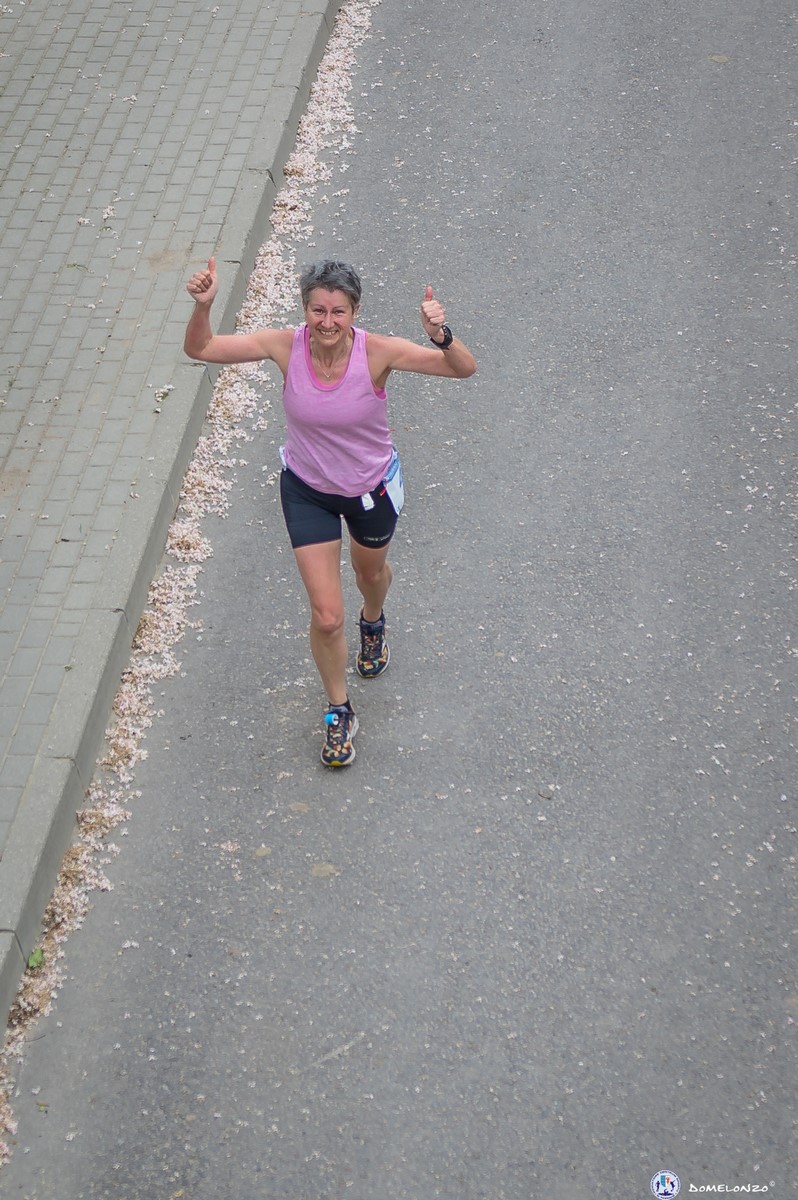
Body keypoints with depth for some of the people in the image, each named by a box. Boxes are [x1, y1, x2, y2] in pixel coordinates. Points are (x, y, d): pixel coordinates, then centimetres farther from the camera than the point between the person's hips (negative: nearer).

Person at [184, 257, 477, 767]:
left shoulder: (378, 352, -28)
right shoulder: (285, 347, -25)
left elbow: (465, 369, -31)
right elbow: (200, 348, -18)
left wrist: (442, 335, -51)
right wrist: (204, 305, -38)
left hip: (371, 488, 0)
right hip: (308, 491, 0)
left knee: (371, 572, 31)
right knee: (326, 617, 0)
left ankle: (374, 623, 69)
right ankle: (340, 712, 25)